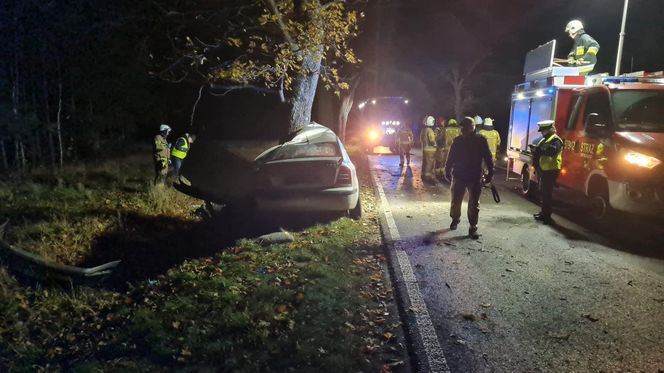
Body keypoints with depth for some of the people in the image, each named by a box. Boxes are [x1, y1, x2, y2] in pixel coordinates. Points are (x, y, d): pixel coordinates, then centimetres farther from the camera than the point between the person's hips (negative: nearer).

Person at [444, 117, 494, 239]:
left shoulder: (481, 140, -6)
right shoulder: (457, 141, -1)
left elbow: (488, 158, -4)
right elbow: (451, 158, 6)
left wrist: (490, 173, -6)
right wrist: (448, 171, 5)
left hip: (475, 177, -2)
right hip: (458, 175, 2)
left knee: (474, 204, 1)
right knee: (455, 200, 13)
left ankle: (473, 228, 7)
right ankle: (455, 219, 36)